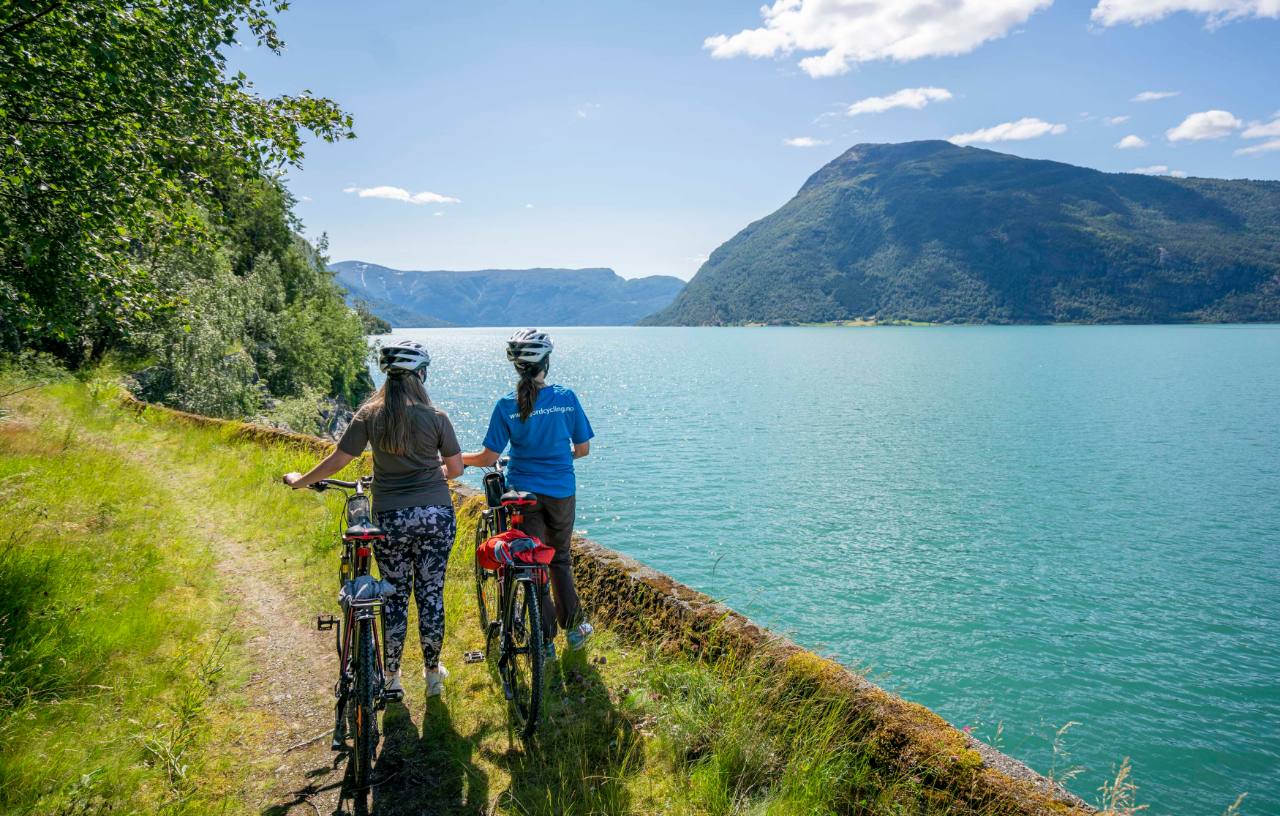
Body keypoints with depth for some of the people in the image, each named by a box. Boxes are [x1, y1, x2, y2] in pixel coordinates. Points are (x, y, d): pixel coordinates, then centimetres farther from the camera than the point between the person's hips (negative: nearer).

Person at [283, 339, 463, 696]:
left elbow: (338, 460, -3)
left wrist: (301, 480, 13)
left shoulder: (369, 414, -3)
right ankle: (433, 673, 23)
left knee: (395, 596, 13)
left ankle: (391, 676, 24)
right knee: (431, 594, 10)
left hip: (391, 518, 0)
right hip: (437, 515, 0)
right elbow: (455, 468, 1)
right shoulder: (435, 416, -4)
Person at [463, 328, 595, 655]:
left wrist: (456, 458, 9)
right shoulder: (567, 398, -6)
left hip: (524, 492, -1)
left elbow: (488, 458, -9)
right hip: (562, 492, 1)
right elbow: (583, 448, 1)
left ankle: (546, 640, 14)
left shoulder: (506, 405, -9)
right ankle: (574, 626, 23)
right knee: (560, 558, 22)